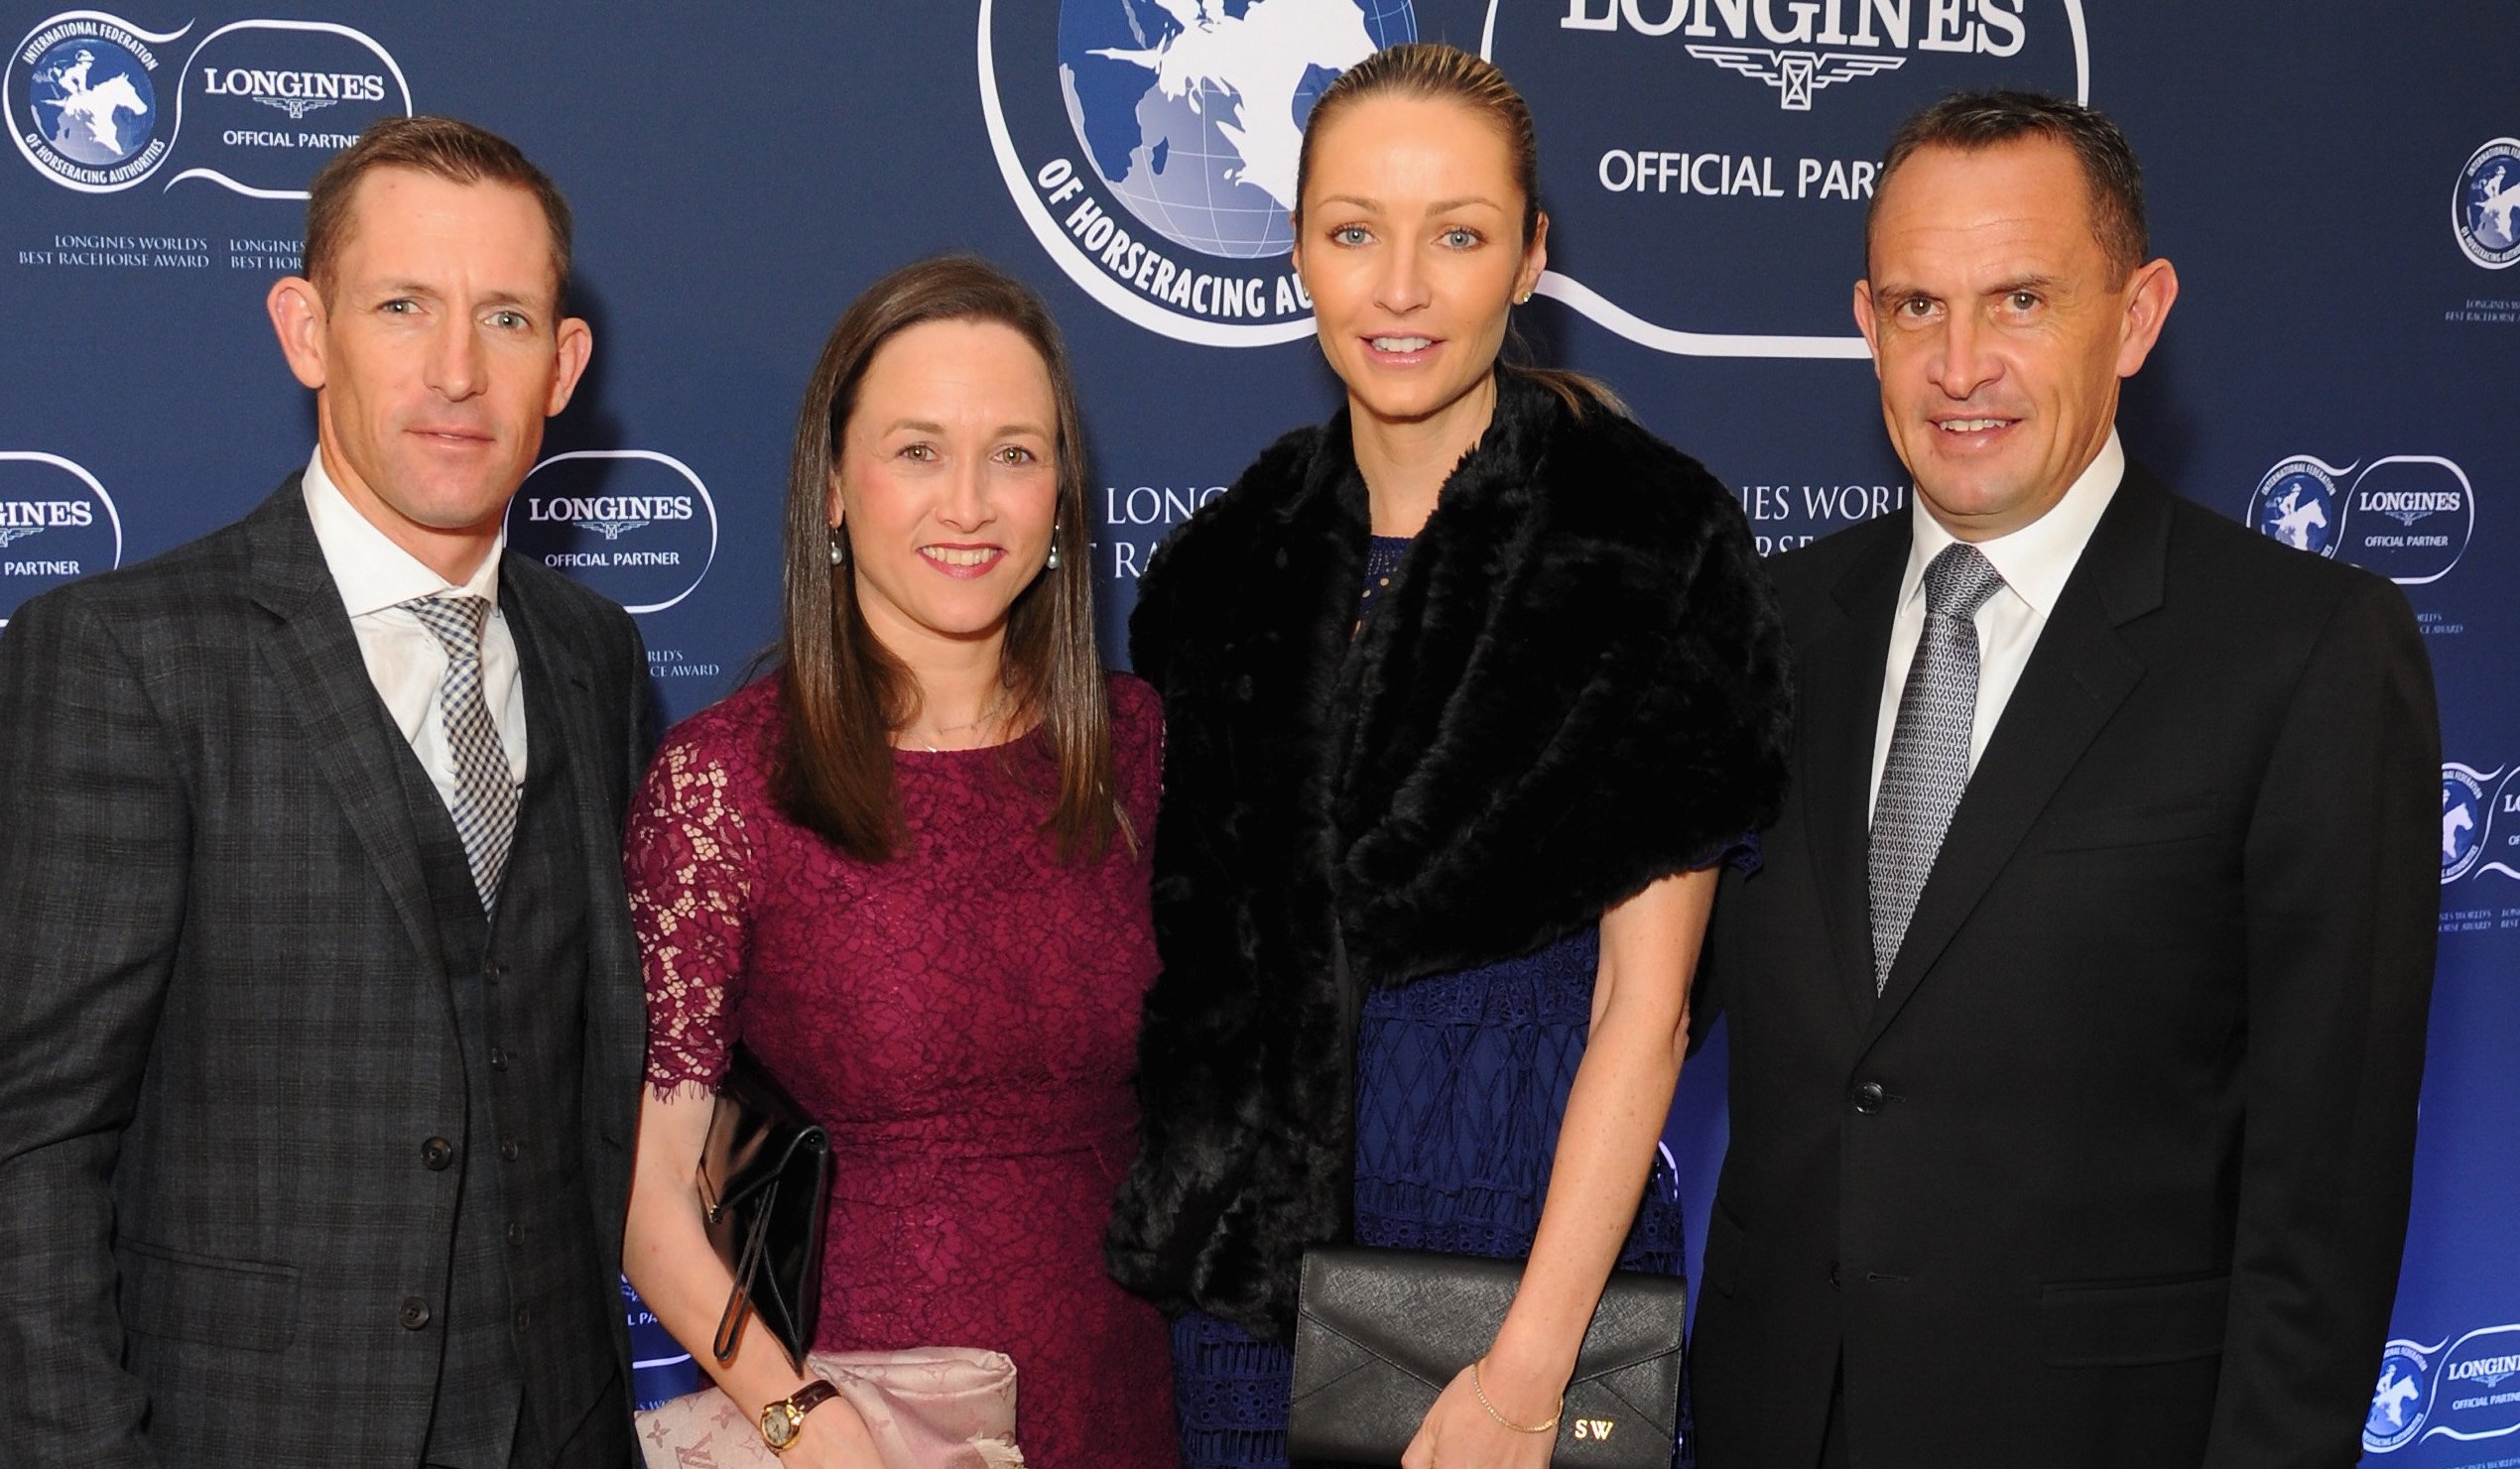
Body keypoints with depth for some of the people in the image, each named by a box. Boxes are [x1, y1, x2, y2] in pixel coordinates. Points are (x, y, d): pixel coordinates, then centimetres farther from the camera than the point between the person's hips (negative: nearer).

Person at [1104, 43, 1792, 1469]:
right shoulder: (1230, 562, 4)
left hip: (1537, 1230, -4)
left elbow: (1646, 998, -13)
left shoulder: (1652, 537, -10)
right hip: (1250, 1253, 4)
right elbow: (1182, 949, 10)